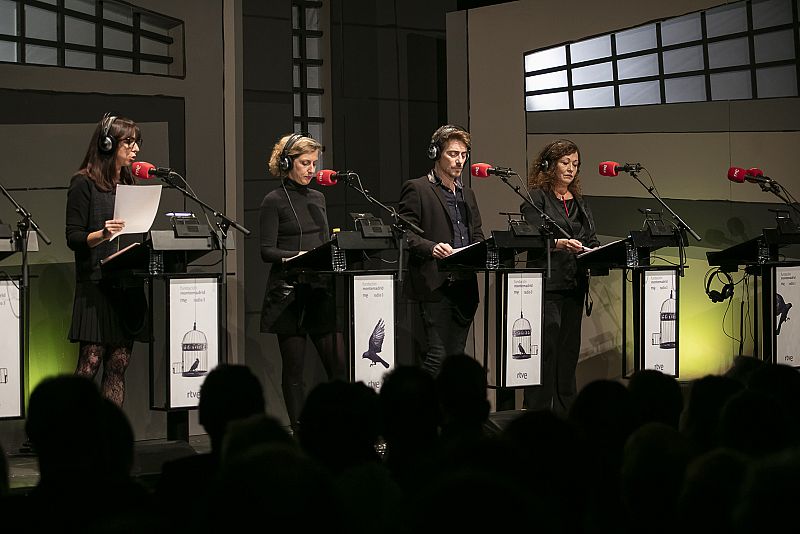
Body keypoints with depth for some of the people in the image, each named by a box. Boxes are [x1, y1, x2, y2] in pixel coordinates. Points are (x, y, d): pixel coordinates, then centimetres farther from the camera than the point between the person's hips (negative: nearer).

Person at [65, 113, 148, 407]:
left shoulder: (127, 183, 18)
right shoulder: (84, 183, -3)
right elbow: (74, 237, -8)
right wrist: (102, 234, -25)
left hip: (127, 283, 7)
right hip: (96, 284, -7)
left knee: (119, 365, 3)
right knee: (90, 363, -11)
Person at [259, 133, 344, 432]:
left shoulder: (317, 198, 16)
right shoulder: (274, 201, -2)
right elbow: (267, 251, -8)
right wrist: (295, 256, -23)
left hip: (320, 289, 5)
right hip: (289, 292, -5)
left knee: (338, 363, -2)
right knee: (294, 367, 0)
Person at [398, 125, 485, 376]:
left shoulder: (467, 194, 22)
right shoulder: (417, 189, -2)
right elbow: (404, 234, -9)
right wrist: (432, 248, -25)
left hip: (464, 286, 7)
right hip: (435, 286, -7)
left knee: (456, 355, 6)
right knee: (438, 355, -13)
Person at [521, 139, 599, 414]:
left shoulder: (579, 202, 20)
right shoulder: (536, 198, -1)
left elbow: (591, 239, 18)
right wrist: (561, 244, -28)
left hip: (574, 285, 7)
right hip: (547, 285, -7)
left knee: (569, 347, 7)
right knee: (546, 347, -11)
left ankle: (565, 412, 12)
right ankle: (537, 411, -9)